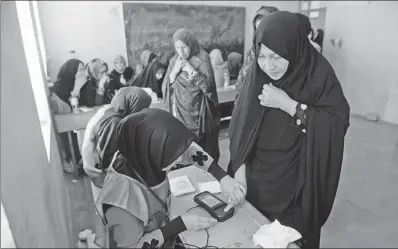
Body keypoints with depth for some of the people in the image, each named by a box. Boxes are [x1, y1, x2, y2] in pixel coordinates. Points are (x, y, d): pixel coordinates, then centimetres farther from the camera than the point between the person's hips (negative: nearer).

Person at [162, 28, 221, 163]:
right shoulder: (174, 61, 5)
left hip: (199, 113, -3)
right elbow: (165, 88, 1)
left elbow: (208, 86, -15)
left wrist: (191, 70, -20)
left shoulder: (202, 58, -7)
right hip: (179, 113, 3)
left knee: (204, 149, 7)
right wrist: (175, 71, -14)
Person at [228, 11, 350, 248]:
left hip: (297, 183, -3)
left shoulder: (319, 73, -14)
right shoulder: (258, 75, -5)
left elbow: (339, 123, -19)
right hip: (256, 179, 3)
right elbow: (240, 124, -2)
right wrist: (239, 167, -6)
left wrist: (287, 104, -26)